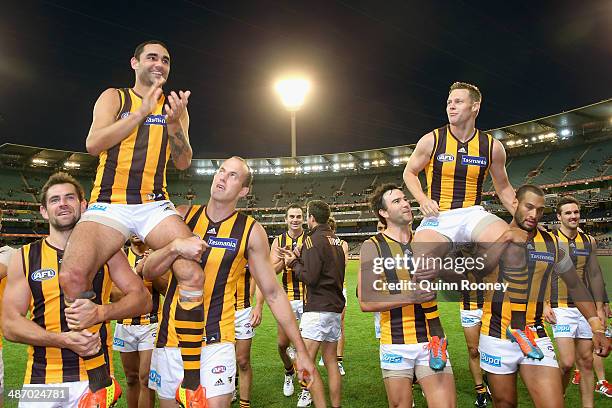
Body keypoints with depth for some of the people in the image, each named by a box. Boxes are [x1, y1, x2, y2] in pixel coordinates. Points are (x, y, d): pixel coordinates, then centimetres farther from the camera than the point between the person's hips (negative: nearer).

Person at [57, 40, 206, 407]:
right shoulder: (114, 97, 10)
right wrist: (142, 111, -11)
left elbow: (184, 163, 7)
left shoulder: (175, 105, 16)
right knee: (72, 275, -25)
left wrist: (174, 123, -9)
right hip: (109, 204, -1)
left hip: (155, 205, 1)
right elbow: (94, 144, -6)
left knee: (193, 273, -23)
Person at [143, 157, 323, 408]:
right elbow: (148, 272, 0)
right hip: (170, 334, 3)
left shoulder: (251, 231, -6)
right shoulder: (182, 216, 1)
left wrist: (301, 351, -2)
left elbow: (273, 294, -2)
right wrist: (174, 247, -21)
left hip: (215, 340, -3)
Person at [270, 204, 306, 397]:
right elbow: (271, 271, -3)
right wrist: (285, 259, -21)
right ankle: (289, 372, 40)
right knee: (282, 343, 9)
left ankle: (306, 388, 21)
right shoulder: (278, 241, 4)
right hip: (287, 299, 3)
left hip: (308, 298, -2)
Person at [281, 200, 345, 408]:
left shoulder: (313, 239, -11)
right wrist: (299, 258, 14)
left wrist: (293, 263, 0)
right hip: (336, 306, 9)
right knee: (331, 361, 14)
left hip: (318, 308, -9)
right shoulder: (336, 240, 15)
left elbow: (310, 277, -17)